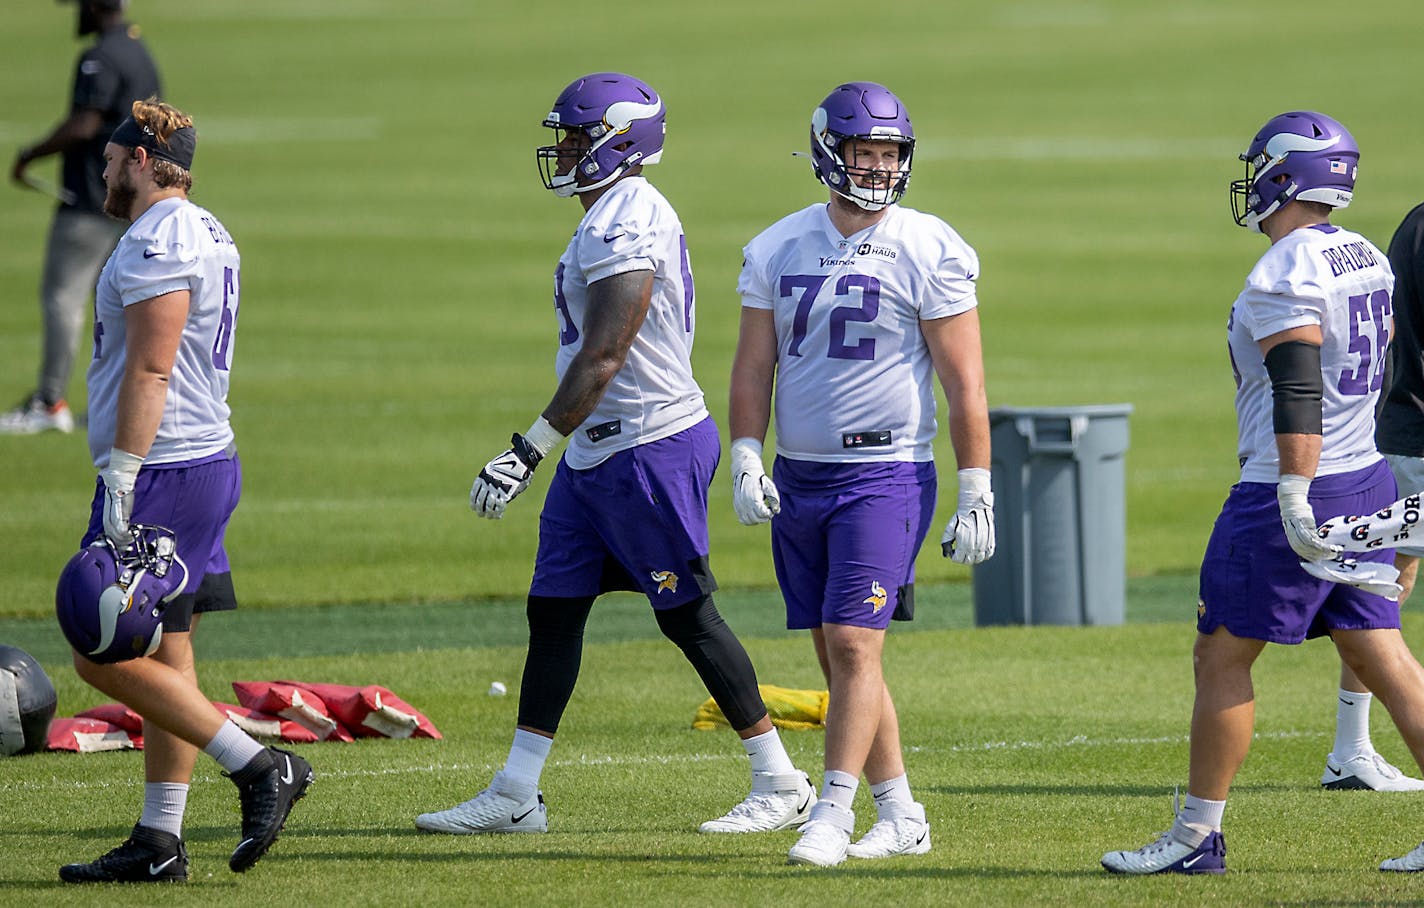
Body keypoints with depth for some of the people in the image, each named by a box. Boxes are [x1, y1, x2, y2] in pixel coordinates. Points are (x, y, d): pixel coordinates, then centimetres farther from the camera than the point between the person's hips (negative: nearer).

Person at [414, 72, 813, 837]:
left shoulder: (625, 230, -19)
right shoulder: (615, 221, 13)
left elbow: (602, 361, -24)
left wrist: (529, 451, -24)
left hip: (650, 450, -10)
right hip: (598, 456, 10)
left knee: (689, 617, -2)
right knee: (553, 610, 8)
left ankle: (780, 784, 7)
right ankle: (515, 795, 10)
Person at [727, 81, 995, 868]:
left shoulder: (929, 252, -6)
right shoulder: (776, 250, 7)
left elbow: (964, 383, -5)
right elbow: (754, 367, 10)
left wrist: (976, 493, -8)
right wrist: (746, 458, -4)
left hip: (885, 473, -5)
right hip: (798, 477, 5)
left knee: (854, 644, -14)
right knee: (837, 654, 8)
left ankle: (832, 815, -11)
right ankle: (900, 816, 17)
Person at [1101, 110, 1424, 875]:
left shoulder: (1286, 276, -17)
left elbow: (1299, 393, -25)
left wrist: (1294, 498, -29)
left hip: (1296, 491, -9)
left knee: (1222, 658, 2)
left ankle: (1198, 836, 7)